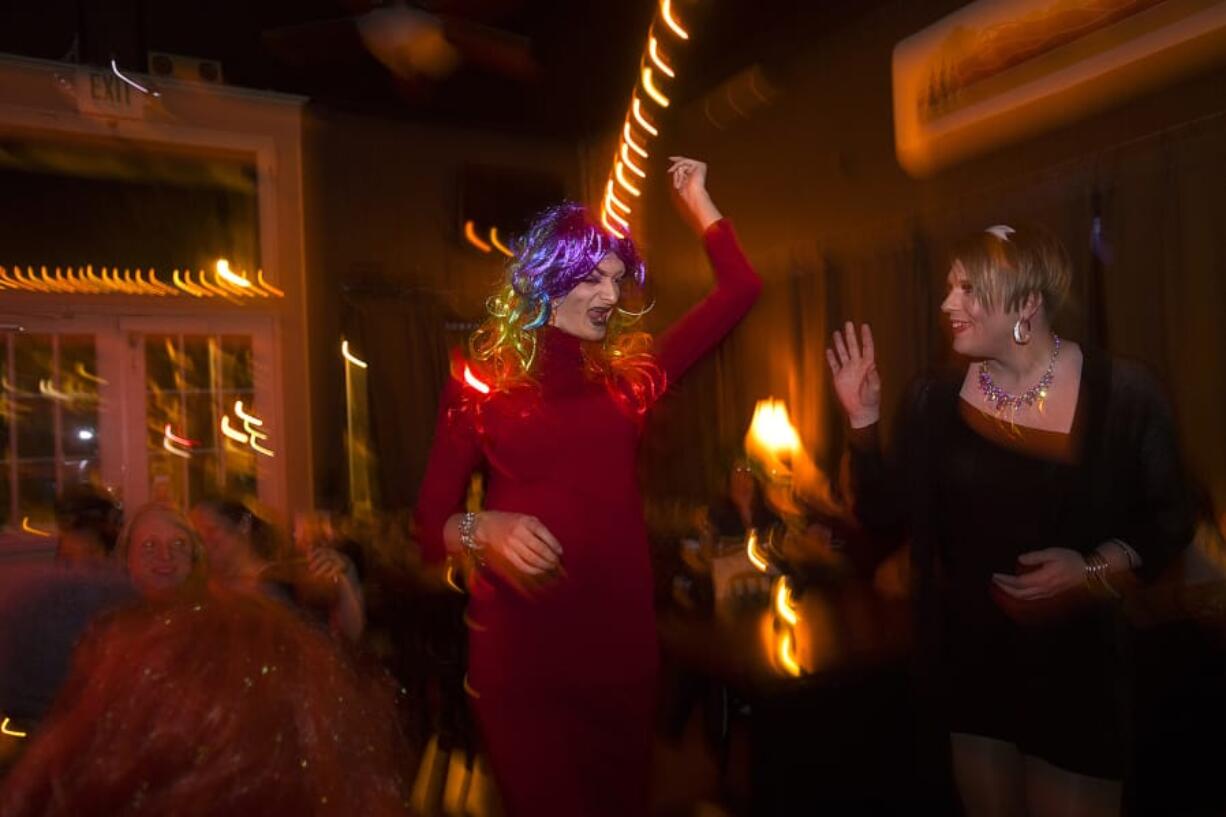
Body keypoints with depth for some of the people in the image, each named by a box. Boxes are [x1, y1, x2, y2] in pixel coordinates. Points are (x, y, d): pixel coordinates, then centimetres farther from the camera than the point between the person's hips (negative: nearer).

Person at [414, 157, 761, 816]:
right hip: (520, 641, -3)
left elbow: (739, 290, 9)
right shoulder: (483, 384, -1)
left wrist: (695, 200, 15)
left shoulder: (627, 376, 7)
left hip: (620, 631, 4)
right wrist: (481, 530, -23)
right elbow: (429, 521, -3)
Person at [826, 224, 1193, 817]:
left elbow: (1169, 521, -3)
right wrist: (863, 419, -13)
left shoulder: (1122, 395, -12)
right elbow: (883, 513, -3)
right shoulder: (935, 401, -3)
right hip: (969, 662, 3)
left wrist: (1095, 570, -20)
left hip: (1075, 668, -3)